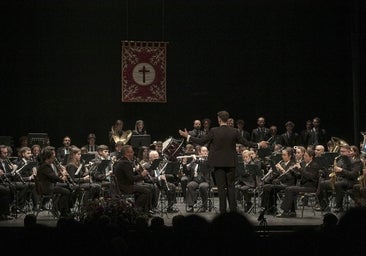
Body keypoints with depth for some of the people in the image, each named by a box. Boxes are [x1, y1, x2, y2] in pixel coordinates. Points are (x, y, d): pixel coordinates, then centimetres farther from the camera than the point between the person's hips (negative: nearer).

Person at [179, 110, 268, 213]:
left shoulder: (213, 131, -11)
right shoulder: (234, 132, -4)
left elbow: (201, 141, -6)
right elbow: (245, 143, 1)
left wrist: (187, 136, 5)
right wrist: (258, 145, 15)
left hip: (218, 163, -2)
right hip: (231, 162, 2)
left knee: (221, 187, 2)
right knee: (231, 186, 9)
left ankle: (223, 210, 3)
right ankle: (233, 210, 7)